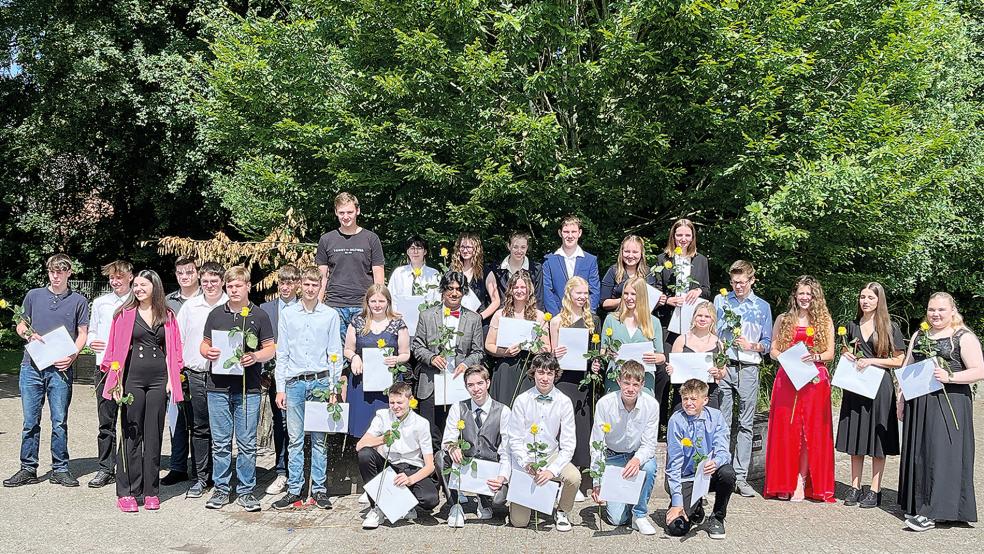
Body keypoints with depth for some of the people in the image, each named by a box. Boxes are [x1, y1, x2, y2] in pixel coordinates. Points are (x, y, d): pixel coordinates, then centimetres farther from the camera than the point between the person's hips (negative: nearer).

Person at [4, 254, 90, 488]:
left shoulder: (79, 301, 6)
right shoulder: (34, 295, 11)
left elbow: (82, 334, 6)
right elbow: (21, 325, 19)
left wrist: (72, 356, -11)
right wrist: (28, 335, -4)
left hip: (60, 368, -2)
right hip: (31, 366, 2)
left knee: (59, 422, 2)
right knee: (30, 421, 5)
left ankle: (60, 469, 11)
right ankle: (28, 469, 14)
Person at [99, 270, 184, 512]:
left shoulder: (167, 316, 9)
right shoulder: (125, 313, 4)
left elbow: (173, 350, 9)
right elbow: (117, 347, 2)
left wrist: (172, 379, 2)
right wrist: (116, 379, -4)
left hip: (159, 379, 2)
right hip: (133, 378, -2)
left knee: (154, 435, 6)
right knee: (131, 434, 1)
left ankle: (151, 491, 13)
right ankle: (126, 492, 7)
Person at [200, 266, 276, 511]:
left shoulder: (259, 316, 4)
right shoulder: (216, 314, 11)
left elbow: (271, 348, 4)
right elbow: (204, 344, 16)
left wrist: (255, 357, -15)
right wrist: (208, 352, -7)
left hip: (248, 389, -2)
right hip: (218, 387, 2)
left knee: (247, 443, 2)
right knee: (220, 442, 7)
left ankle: (245, 491, 12)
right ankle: (221, 489, 17)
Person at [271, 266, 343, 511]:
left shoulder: (330, 315, 4)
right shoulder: (287, 313, 7)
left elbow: (335, 353, 5)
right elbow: (282, 353, 7)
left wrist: (334, 388, 0)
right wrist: (280, 388, 3)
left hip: (321, 381, 0)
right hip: (294, 382, 1)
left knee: (319, 439, 5)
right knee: (295, 439, 3)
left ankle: (319, 489, 12)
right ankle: (294, 491, 10)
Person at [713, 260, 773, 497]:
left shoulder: (762, 307, 12)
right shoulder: (720, 301, 12)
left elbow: (767, 343, 12)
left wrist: (751, 346, -9)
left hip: (749, 369, 0)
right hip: (723, 367, 0)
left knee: (746, 424, 1)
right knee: (722, 422, -2)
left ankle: (740, 477, 4)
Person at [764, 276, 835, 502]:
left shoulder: (824, 320, 9)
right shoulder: (783, 319, 11)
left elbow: (830, 353, 6)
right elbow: (773, 351, 9)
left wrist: (815, 357, -14)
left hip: (815, 380, 0)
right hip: (787, 379, 1)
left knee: (811, 430, -2)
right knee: (786, 429, -1)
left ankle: (802, 481, 3)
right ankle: (784, 483, 6)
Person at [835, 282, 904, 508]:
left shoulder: (890, 328, -1)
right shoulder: (852, 326, 11)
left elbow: (899, 360, -1)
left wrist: (872, 361, -11)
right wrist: (848, 356, 1)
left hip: (879, 387, -4)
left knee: (877, 440, 0)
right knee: (855, 439, 7)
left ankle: (875, 490, 7)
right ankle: (855, 488, 14)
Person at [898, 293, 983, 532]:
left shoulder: (964, 337, -2)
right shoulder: (918, 336, 16)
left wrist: (950, 377, -20)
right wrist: (901, 399, 12)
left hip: (948, 404, -6)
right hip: (917, 404, 6)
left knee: (941, 453, -9)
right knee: (918, 452, 7)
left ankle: (932, 512, -8)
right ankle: (917, 504, 17)